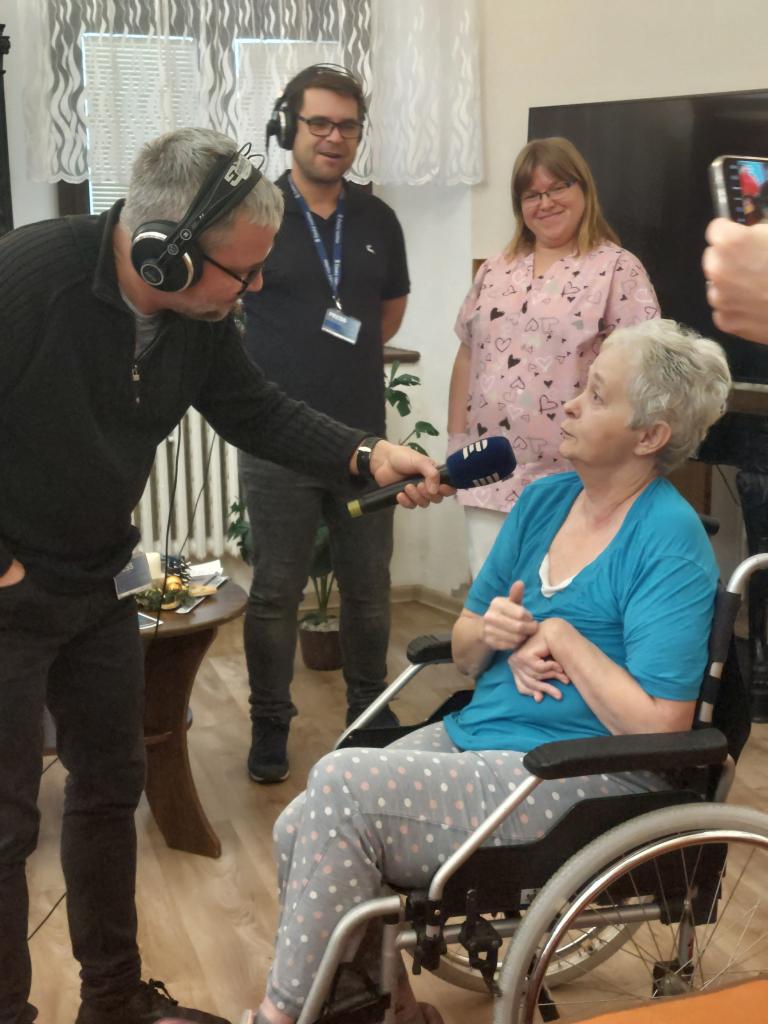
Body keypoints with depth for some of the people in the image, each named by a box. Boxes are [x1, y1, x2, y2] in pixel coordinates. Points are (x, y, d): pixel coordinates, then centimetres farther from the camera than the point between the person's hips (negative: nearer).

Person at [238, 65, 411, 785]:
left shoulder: (377, 219, 6)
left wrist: (346, 358, 12)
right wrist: (259, 377, 2)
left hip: (364, 435, 4)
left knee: (369, 585, 14)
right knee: (275, 592, 6)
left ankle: (369, 703, 32)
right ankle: (270, 723, 21)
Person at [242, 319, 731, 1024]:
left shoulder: (669, 540, -13)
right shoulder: (544, 499, 9)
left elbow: (659, 727, -21)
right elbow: (463, 652, 16)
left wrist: (559, 637, -13)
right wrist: (500, 638, -7)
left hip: (580, 779, -7)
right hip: (474, 734, 7)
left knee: (340, 782, -21)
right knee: (300, 831, -13)